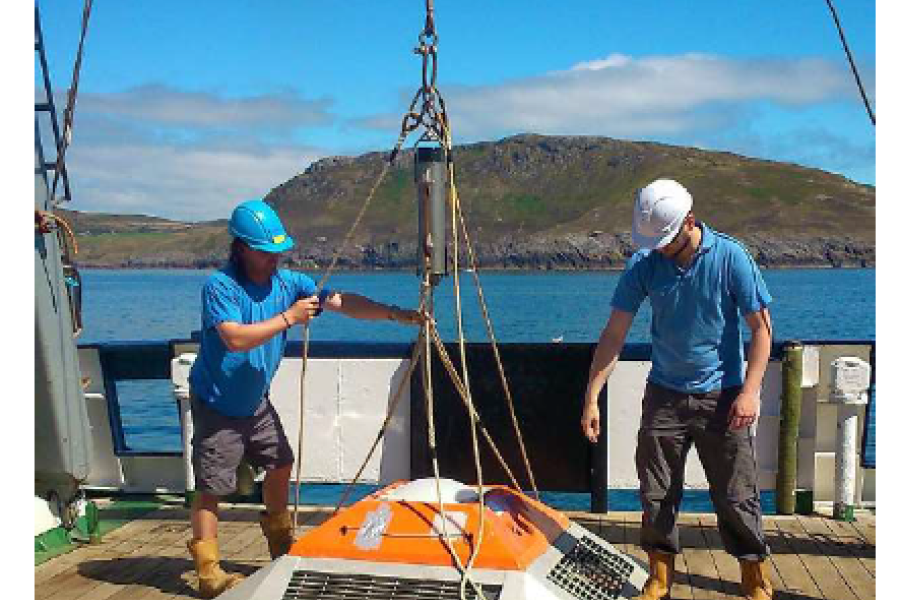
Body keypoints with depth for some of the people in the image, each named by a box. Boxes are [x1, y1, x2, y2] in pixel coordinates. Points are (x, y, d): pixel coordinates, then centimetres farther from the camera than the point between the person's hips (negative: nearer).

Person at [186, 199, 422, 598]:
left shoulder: (288, 282, -5)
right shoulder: (219, 286, -22)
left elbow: (345, 303, -12)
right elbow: (235, 338, -36)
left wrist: (396, 315, -22)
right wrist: (288, 317, -30)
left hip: (256, 402, 7)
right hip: (217, 407, -7)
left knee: (280, 465, 17)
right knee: (211, 489, -3)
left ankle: (281, 545, 39)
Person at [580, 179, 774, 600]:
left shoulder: (730, 257, -11)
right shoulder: (644, 264, -4)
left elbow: (761, 328, -5)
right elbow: (614, 334, -3)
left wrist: (750, 392, -13)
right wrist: (591, 398, -7)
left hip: (721, 396, -2)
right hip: (664, 394, 3)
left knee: (736, 495, 4)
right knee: (656, 493, 6)